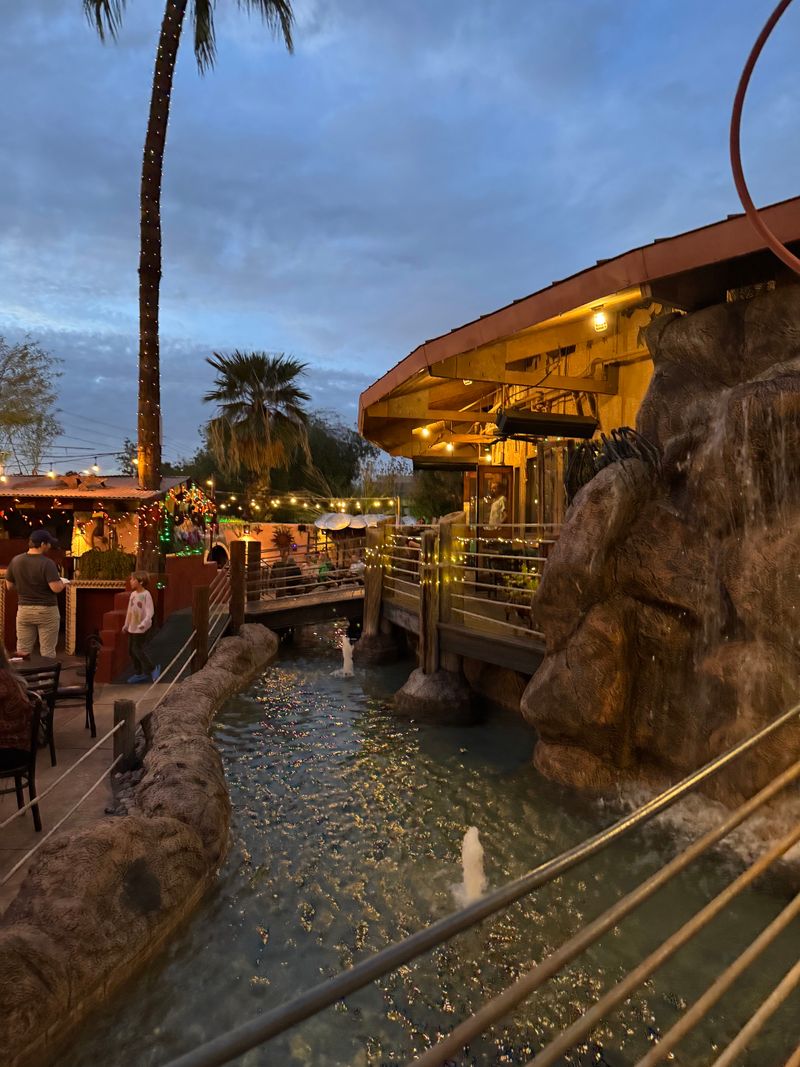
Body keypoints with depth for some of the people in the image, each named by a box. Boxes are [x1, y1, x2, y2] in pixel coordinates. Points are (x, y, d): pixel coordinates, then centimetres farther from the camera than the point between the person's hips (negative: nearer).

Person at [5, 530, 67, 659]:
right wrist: (63, 583, -2)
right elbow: (56, 588, -22)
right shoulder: (47, 563, -17)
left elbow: (9, 586, 8)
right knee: (48, 651, 4)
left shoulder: (15, 561, -1)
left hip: (24, 610, 5)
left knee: (22, 651, 12)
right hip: (46, 611, -5)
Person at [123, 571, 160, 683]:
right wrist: (126, 625, 21)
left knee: (137, 649, -8)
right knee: (131, 650, 11)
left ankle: (153, 668, 10)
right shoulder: (132, 594, 6)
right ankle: (139, 673, 24)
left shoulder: (146, 594, -15)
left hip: (142, 628, -8)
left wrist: (144, 623, -33)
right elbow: (129, 610, 16)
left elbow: (150, 611, -20)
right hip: (132, 627, 8)